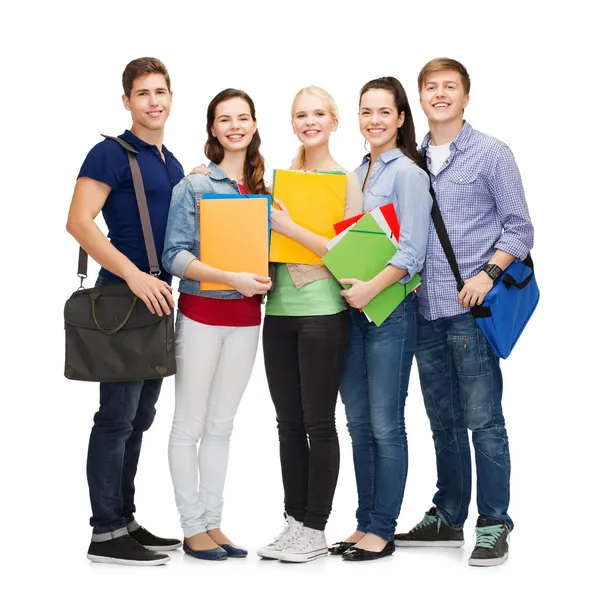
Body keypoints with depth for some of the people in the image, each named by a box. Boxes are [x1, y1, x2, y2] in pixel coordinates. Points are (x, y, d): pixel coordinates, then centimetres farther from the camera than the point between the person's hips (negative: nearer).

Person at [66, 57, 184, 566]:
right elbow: (79, 222, -18)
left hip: (157, 298, 8)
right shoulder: (112, 154, -8)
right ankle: (105, 534, 1)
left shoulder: (174, 165, 17)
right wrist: (133, 275, -24)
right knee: (118, 416, -6)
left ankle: (125, 522, 22)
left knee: (140, 417, 13)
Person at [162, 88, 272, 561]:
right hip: (201, 313, -4)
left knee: (222, 425, 11)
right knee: (190, 425, 1)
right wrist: (230, 278, -22)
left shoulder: (263, 189, 8)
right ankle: (192, 527, 9)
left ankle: (213, 522, 18)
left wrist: (265, 280, -5)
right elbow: (175, 255, -12)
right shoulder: (193, 186, -6)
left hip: (246, 316, 4)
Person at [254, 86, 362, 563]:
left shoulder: (347, 180, -3)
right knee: (288, 423, 9)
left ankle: (315, 530, 8)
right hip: (279, 310, 5)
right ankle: (294, 522, 18)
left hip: (323, 313, -5)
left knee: (318, 423, 0)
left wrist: (291, 228, -15)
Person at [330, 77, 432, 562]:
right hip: (352, 308, 8)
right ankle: (365, 524, 19)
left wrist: (372, 287, -24)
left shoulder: (408, 173, -7)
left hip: (391, 309, -8)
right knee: (359, 422, 10)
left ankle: (382, 530, 5)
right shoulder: (358, 173, 16)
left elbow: (412, 251, -14)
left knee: (385, 425, -3)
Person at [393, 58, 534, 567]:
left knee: (483, 420, -5)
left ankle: (493, 525, 3)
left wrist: (487, 274, -15)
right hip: (426, 310, 5)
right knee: (443, 422, 13)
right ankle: (447, 518, 24)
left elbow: (519, 230, -1)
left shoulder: (491, 154, 0)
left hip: (471, 310, -5)